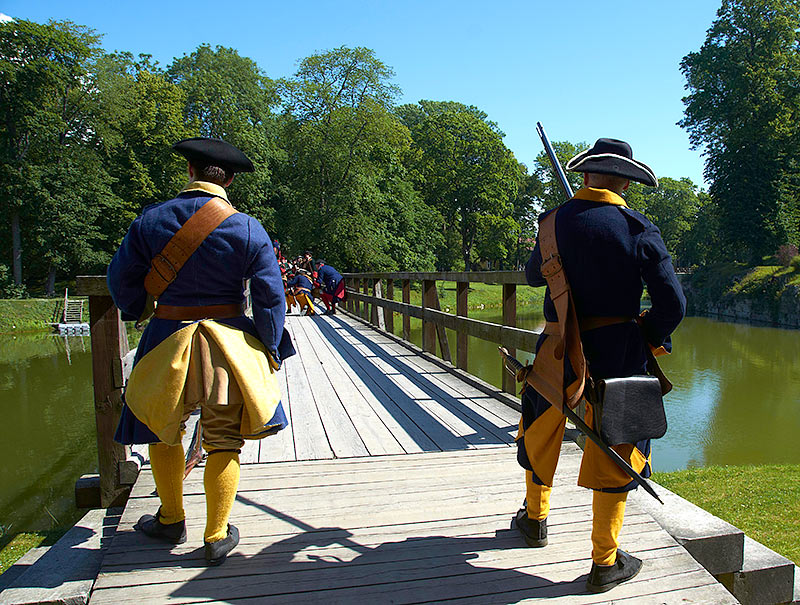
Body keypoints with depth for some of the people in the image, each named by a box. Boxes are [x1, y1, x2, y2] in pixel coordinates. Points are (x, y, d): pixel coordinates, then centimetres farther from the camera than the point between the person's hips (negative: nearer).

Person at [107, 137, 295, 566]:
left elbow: (121, 278, 6)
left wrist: (136, 312, 27)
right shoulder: (247, 229, -8)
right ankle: (217, 537, 19)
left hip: (168, 339, 2)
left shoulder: (151, 220, -3)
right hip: (228, 342, -1)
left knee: (162, 432, 22)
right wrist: (269, 350, 5)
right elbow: (270, 297, -7)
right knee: (223, 442, 9)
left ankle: (171, 521, 38)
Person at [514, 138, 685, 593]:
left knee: (540, 433, 23)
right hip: (616, 355, -2)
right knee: (614, 452, 10)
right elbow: (673, 304, -11)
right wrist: (649, 339, 7)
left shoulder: (555, 220, -3)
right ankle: (606, 563, 19)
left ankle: (535, 520, 43)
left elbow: (533, 274, 15)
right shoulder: (640, 230, -9)